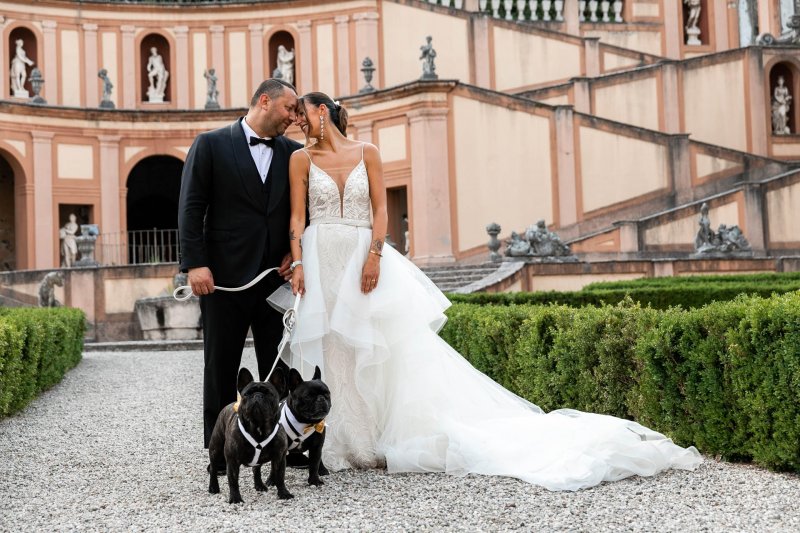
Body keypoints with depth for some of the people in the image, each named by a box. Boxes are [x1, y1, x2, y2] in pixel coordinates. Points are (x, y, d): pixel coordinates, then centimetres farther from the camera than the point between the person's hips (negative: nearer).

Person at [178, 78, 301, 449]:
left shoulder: (293, 152, 10)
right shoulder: (211, 145, 0)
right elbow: (191, 208, -4)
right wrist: (195, 263, -12)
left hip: (277, 277, 3)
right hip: (225, 278, -3)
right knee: (221, 366, 5)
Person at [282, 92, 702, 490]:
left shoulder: (366, 153, 6)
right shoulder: (301, 159, 7)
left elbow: (379, 209, 2)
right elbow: (296, 216, 2)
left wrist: (374, 254, -12)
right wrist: (298, 265, -9)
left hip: (364, 257, -1)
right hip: (321, 259, 1)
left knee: (399, 342, -4)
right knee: (332, 354, 3)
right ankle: (345, 443, 12)